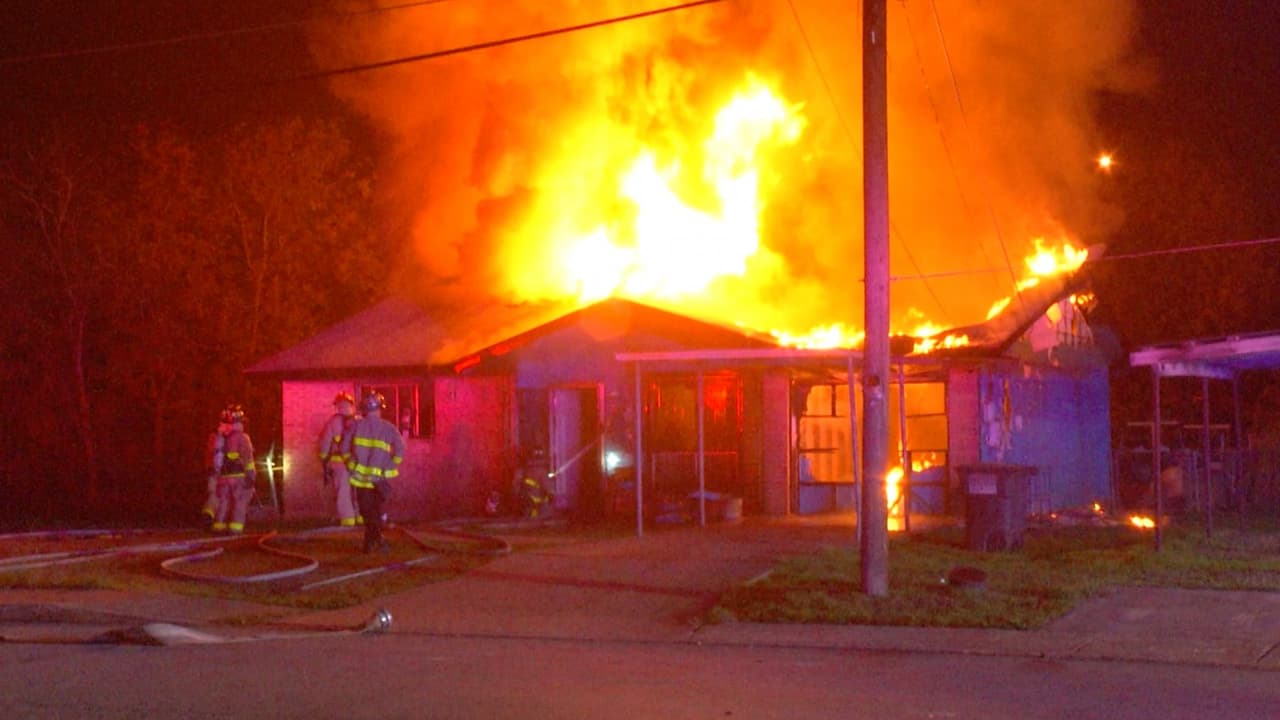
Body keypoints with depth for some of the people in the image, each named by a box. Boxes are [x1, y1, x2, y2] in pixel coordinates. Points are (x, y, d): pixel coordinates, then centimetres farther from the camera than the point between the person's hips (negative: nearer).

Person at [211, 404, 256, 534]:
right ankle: (235, 527, -6)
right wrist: (251, 476, -14)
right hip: (239, 475, -6)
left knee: (223, 501, 11)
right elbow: (247, 458, -15)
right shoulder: (242, 437, -11)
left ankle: (219, 526, 9)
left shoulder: (220, 437, 9)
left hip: (223, 475, 6)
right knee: (240, 503, -1)